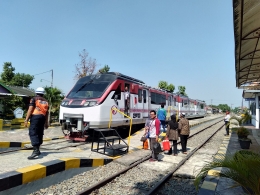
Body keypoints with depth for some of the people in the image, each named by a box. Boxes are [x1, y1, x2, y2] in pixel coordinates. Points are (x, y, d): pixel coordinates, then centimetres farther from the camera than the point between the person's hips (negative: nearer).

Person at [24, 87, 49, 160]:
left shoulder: (34, 99, 2)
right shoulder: (46, 101, 18)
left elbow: (30, 110, -8)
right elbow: (46, 113, 18)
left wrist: (26, 120, -9)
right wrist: (46, 122, 22)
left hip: (35, 116, -6)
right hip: (42, 118, 6)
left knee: (33, 133, -10)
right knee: (39, 133, 13)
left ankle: (36, 150, -23)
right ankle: (37, 150, 23)